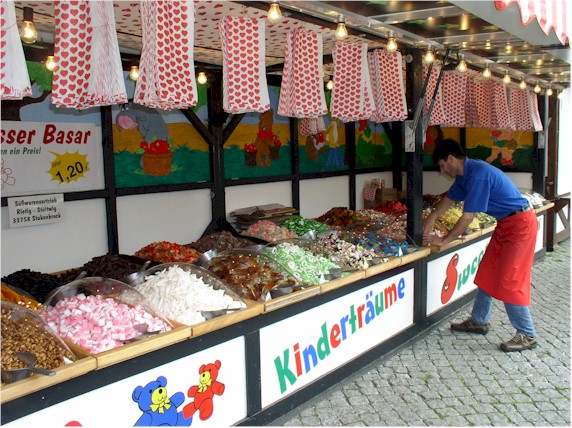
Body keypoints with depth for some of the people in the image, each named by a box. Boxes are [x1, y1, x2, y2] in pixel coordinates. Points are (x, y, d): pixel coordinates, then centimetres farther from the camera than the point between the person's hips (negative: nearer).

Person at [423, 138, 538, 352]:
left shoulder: (478, 174, -26)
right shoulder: (466, 173, 5)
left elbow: (467, 218, -24)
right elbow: (450, 198, 21)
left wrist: (443, 240, -15)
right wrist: (430, 220, 24)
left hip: (519, 224, -10)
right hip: (506, 223, 10)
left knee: (509, 281, -8)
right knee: (487, 273, 14)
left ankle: (527, 336, 2)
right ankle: (479, 321, 27)